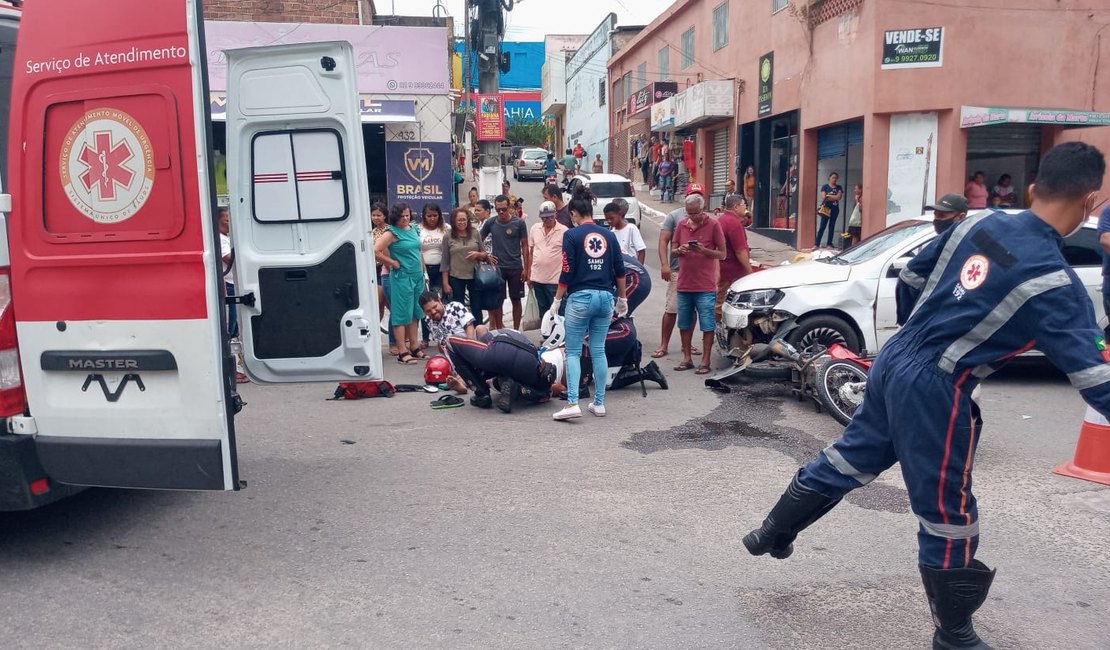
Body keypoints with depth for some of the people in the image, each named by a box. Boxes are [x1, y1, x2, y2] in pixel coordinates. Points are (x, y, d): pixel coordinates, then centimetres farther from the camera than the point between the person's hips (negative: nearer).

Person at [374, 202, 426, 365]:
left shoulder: (413, 228, 9)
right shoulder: (392, 233, -11)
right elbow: (375, 251, -20)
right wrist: (393, 263, -11)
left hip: (418, 276, 7)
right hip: (402, 277, -7)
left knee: (414, 313, 12)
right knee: (402, 315, -3)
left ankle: (414, 347, 21)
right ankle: (403, 353, 0)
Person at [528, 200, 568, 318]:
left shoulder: (564, 231, -9)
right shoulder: (534, 228, 5)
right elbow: (530, 253, 12)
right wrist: (529, 275, 11)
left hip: (555, 280, -5)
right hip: (537, 278, 5)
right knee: (542, 309, 15)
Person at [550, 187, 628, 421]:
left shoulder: (572, 235, -5)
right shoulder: (609, 235, 8)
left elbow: (567, 272, -8)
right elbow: (620, 271, 10)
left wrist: (557, 300, 0)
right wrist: (622, 299, 21)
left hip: (580, 297, -4)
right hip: (605, 297, 4)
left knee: (573, 352, 2)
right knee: (598, 351, 11)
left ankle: (572, 403, -7)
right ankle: (599, 403, 14)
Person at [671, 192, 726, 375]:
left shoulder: (713, 225, -5)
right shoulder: (681, 225, 8)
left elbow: (722, 254, -3)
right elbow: (674, 250, 14)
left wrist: (704, 251, -20)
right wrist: (680, 250, -9)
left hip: (705, 286, -5)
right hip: (684, 284, 5)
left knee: (707, 325, 0)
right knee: (684, 324, 12)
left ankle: (705, 361, 7)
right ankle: (687, 358, 22)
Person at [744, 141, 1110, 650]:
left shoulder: (977, 224, 3)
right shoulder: (1054, 282, -15)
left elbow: (909, 280, 13)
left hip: (892, 362, 7)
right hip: (934, 391, -7)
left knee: (848, 458, 25)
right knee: (948, 516, 9)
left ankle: (772, 533, 41)